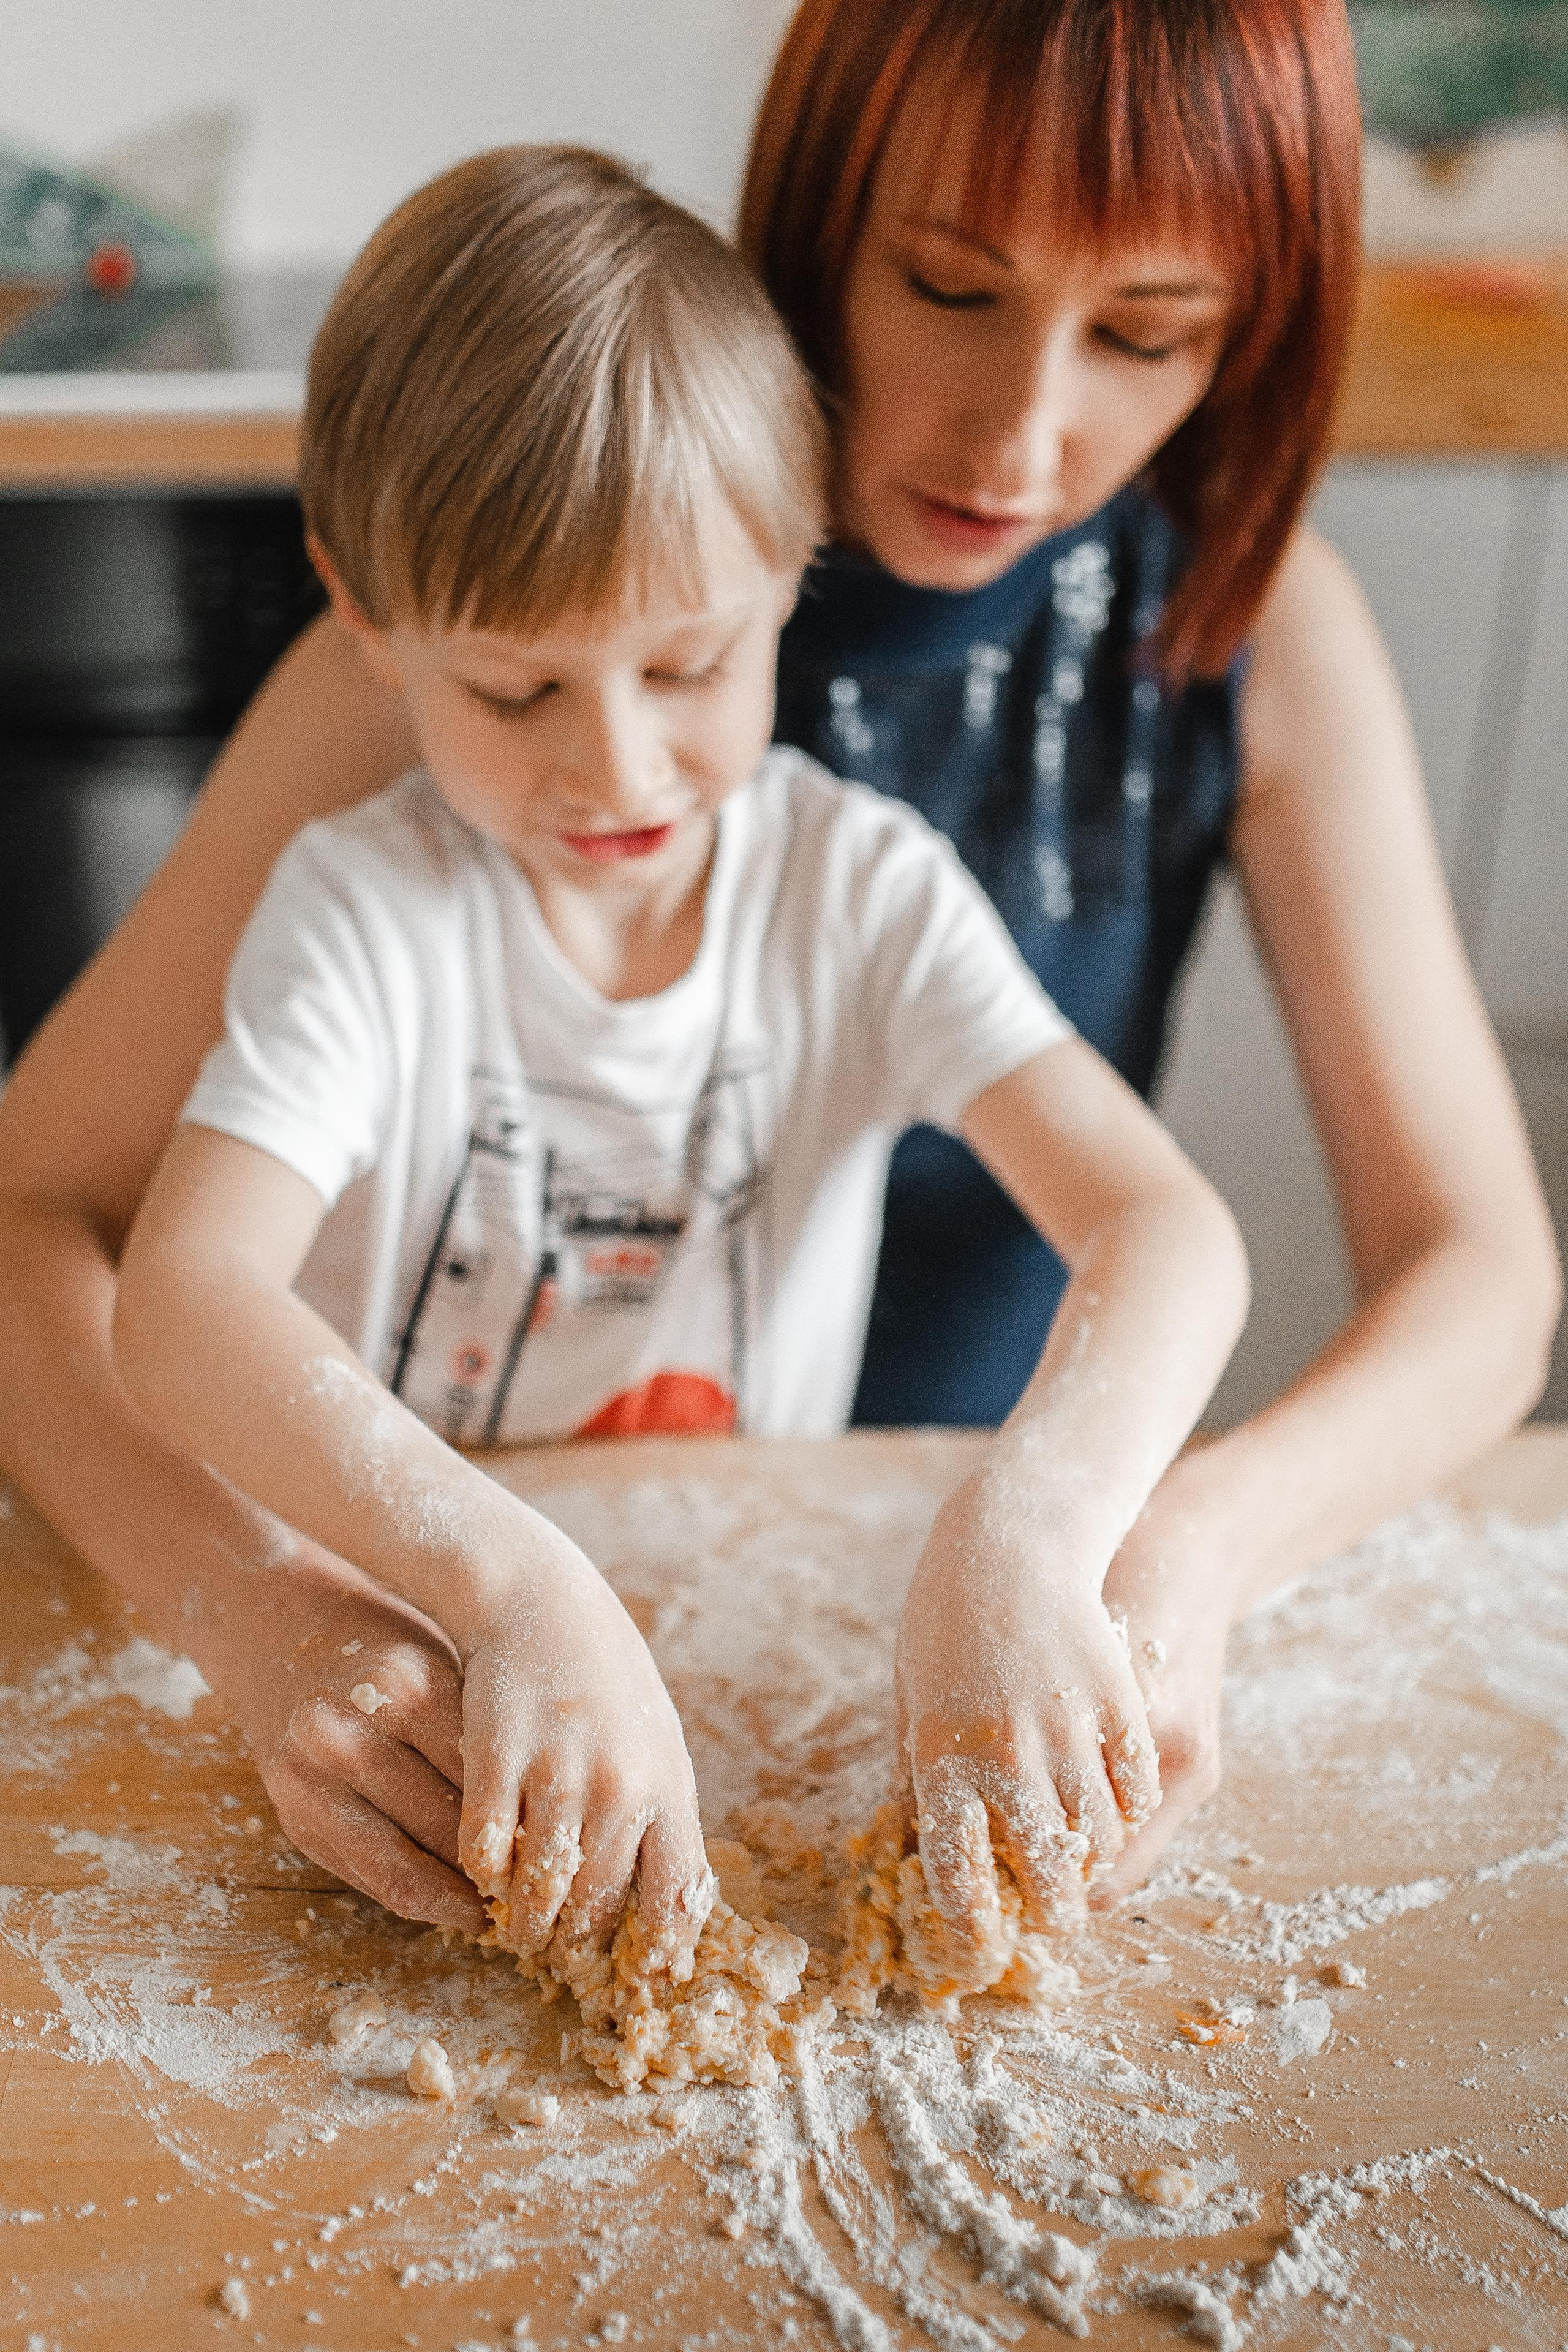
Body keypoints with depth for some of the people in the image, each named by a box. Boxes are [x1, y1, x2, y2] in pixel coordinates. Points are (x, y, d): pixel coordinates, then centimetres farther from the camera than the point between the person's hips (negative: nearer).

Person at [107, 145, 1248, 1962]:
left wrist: (1024, 1537, -40)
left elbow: (1169, 1229, -19)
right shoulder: (364, 908, -12)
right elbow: (182, 1303, -27)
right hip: (399, 1630, -3)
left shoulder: (862, 892, -8)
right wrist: (516, 1588, -43)